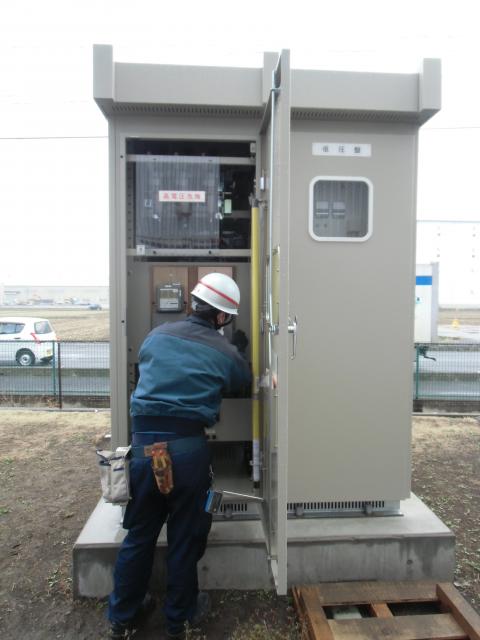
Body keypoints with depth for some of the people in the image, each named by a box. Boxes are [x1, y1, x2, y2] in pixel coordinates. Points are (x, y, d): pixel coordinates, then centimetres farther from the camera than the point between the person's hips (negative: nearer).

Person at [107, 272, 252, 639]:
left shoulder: (157, 336, 6)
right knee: (185, 537, 16)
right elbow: (245, 383, 16)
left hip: (143, 443, 4)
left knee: (139, 534, 20)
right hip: (187, 447, -3)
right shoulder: (225, 352, -2)